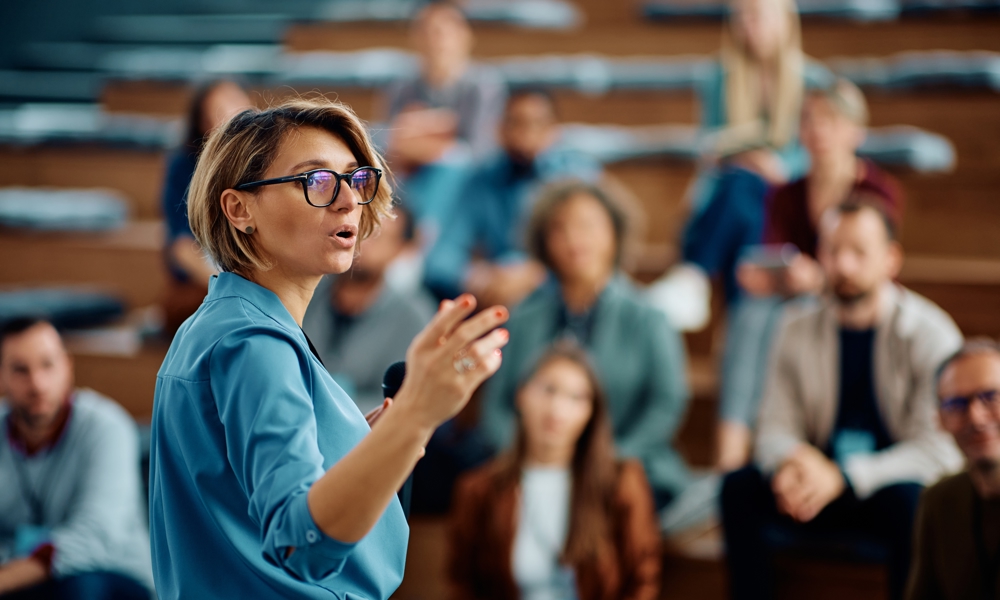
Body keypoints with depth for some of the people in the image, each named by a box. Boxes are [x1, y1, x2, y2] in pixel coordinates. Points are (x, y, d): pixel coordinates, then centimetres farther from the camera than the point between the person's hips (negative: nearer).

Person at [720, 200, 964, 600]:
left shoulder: (930, 334, -10)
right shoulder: (798, 330, 3)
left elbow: (939, 449, -16)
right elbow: (773, 430, 4)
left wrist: (843, 477, -27)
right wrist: (792, 460, -23)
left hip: (893, 486, -3)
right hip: (821, 490, 3)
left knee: (908, 499, -37)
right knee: (739, 487, -22)